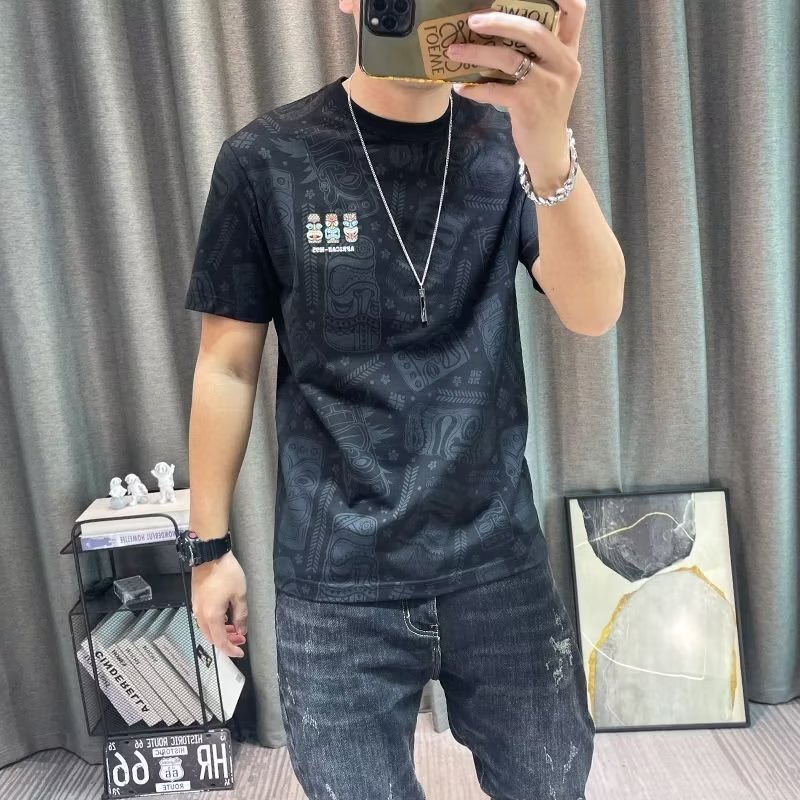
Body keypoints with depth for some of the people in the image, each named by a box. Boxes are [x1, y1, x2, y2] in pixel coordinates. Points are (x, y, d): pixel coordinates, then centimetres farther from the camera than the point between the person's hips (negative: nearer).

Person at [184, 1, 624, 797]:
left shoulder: (509, 142, 1)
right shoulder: (265, 160, -5)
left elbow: (593, 312, -14)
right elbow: (227, 364, 0)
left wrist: (550, 148, -32)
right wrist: (210, 543, 3)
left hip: (500, 560, 3)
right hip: (336, 583, -1)